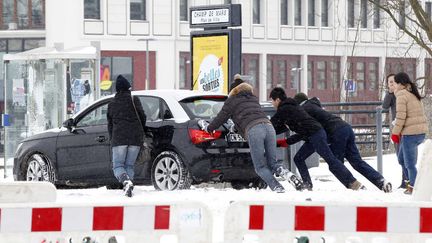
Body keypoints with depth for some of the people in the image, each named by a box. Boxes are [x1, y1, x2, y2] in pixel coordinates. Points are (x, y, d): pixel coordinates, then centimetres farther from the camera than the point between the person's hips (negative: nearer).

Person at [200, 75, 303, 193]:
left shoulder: (232, 100, 17)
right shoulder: (253, 98, 33)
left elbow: (221, 118, 22)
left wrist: (208, 128, 40)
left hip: (253, 130, -5)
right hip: (268, 126, 5)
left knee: (260, 167, -1)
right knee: (272, 164, 10)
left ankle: (277, 188, -21)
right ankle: (288, 175, -21)